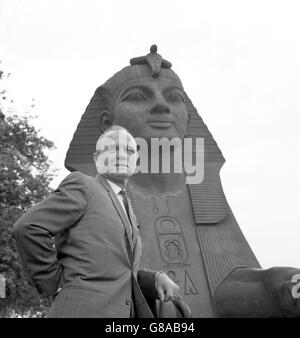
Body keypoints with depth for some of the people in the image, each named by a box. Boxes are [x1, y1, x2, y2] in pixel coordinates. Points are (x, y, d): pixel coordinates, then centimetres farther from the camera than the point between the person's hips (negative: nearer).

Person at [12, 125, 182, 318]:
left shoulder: (123, 209, 26)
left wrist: (157, 279, 7)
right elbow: (28, 228, -10)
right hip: (83, 312, -8)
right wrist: (55, 284, -6)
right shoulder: (82, 186, 2)